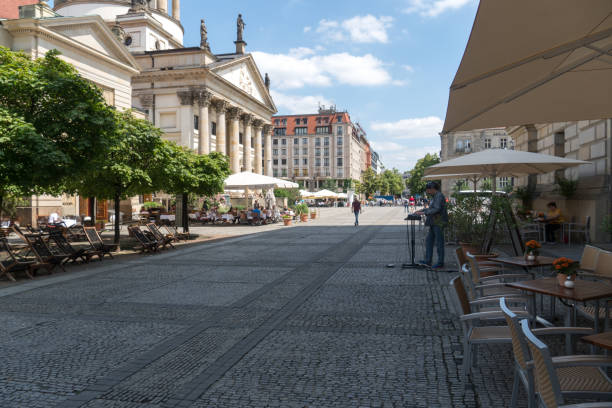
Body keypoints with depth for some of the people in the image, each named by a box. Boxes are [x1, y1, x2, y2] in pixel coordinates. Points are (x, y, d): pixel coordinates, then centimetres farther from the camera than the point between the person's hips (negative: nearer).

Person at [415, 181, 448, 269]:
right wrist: (420, 211, 15)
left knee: (439, 243, -2)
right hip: (434, 223, 10)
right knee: (429, 241, 10)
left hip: (439, 223, -10)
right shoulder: (435, 196, 16)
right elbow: (431, 208, 26)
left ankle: (440, 263, 6)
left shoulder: (439, 196, -15)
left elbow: (436, 209, -25)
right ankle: (428, 261, 14)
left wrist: (424, 213, -22)